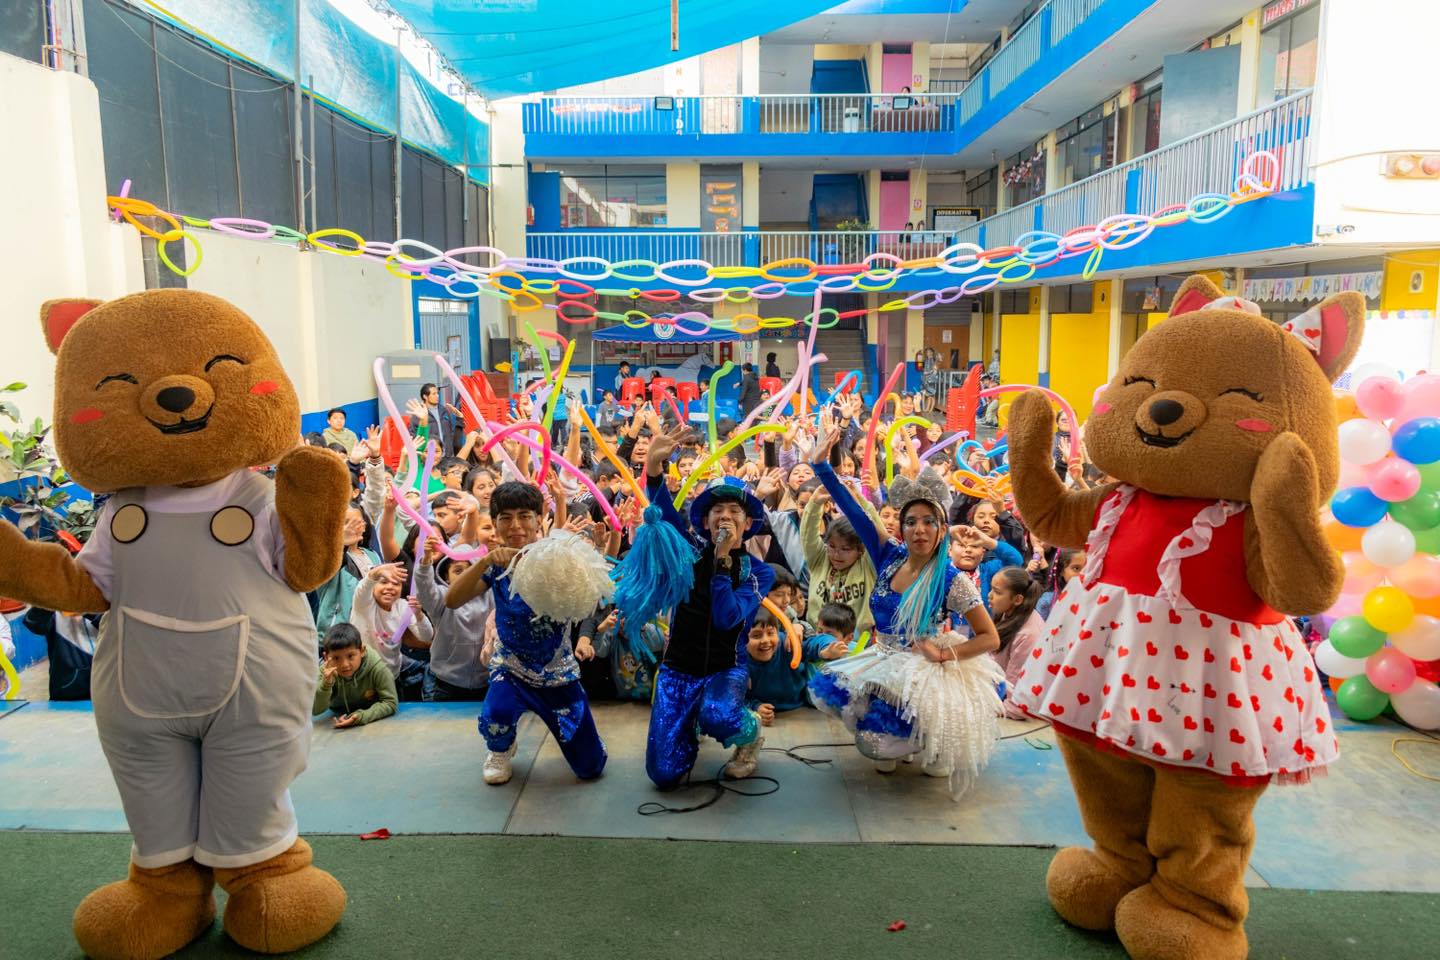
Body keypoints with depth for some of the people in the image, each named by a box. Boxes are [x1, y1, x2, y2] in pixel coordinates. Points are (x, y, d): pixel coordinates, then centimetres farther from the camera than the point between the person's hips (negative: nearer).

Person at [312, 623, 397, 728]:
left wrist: (363, 716, -42)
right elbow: (315, 711, -28)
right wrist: (326, 684, -45)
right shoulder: (326, 671, -25)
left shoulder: (377, 667, -32)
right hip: (340, 714, 2)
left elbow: (390, 702, -27)